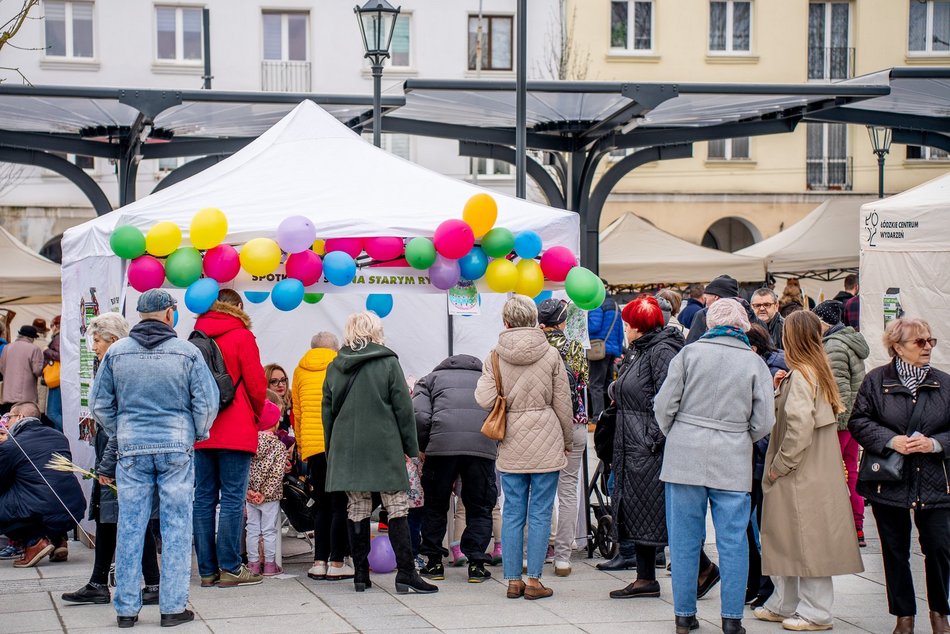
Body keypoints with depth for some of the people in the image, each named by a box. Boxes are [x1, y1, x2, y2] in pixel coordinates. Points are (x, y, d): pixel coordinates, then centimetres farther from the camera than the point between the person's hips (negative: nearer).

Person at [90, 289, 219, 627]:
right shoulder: (187, 352, -4)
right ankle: (173, 607, 6)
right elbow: (207, 403, -4)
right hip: (176, 449, -2)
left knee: (130, 528, 6)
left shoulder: (117, 352, 2)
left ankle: (127, 608, 10)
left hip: (131, 450, 2)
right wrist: (196, 434, 13)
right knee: (176, 528, 5)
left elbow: (99, 405, 6)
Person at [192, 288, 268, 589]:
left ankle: (207, 570, 8)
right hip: (235, 432, -5)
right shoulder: (241, 336, -5)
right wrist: (257, 414, 12)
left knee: (204, 499, 6)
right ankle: (230, 568, -4)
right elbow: (256, 384, -6)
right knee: (232, 499, -3)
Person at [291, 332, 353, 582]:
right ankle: (337, 563, 0)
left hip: (312, 446, 3)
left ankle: (319, 562, 8)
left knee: (322, 505, 12)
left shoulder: (300, 371, 14)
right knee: (340, 505, 1)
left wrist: (301, 448, 20)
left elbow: (297, 414, 15)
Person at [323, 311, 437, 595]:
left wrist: (331, 450, 19)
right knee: (397, 508, -2)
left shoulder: (334, 368, 9)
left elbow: (328, 412, 12)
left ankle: (360, 575, 9)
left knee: (356, 510, 8)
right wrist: (411, 446, 3)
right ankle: (405, 574, -8)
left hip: (347, 449, 4)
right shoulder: (388, 363, -3)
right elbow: (403, 408, -4)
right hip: (384, 447, -4)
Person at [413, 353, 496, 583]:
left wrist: (423, 448, 16)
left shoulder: (430, 379, 24)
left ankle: (434, 563, 18)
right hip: (483, 445, 1)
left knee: (435, 506, 15)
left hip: (442, 444, -1)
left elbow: (420, 417, 4)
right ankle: (476, 563, 8)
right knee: (479, 509, 14)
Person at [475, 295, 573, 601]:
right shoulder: (550, 355, -4)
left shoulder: (495, 356, -2)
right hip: (546, 444, -2)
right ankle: (534, 580, 4)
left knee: (512, 512, 9)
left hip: (510, 446, 2)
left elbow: (485, 399, -10)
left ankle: (513, 580, 11)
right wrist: (568, 441, 12)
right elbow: (563, 404, 0)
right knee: (540, 513, 3)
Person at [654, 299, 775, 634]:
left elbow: (664, 406, -2)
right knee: (733, 542, 6)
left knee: (684, 540, 8)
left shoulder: (689, 353, -2)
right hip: (732, 462, 0)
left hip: (685, 456, 0)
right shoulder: (754, 363, 0)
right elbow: (763, 423, 0)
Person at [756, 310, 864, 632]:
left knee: (806, 542, -3)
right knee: (785, 540, 16)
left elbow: (800, 427, -24)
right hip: (815, 472, 10)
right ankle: (785, 604, 24)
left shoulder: (800, 377, -17)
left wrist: (779, 465, -15)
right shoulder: (818, 373, 11)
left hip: (801, 476, -10)